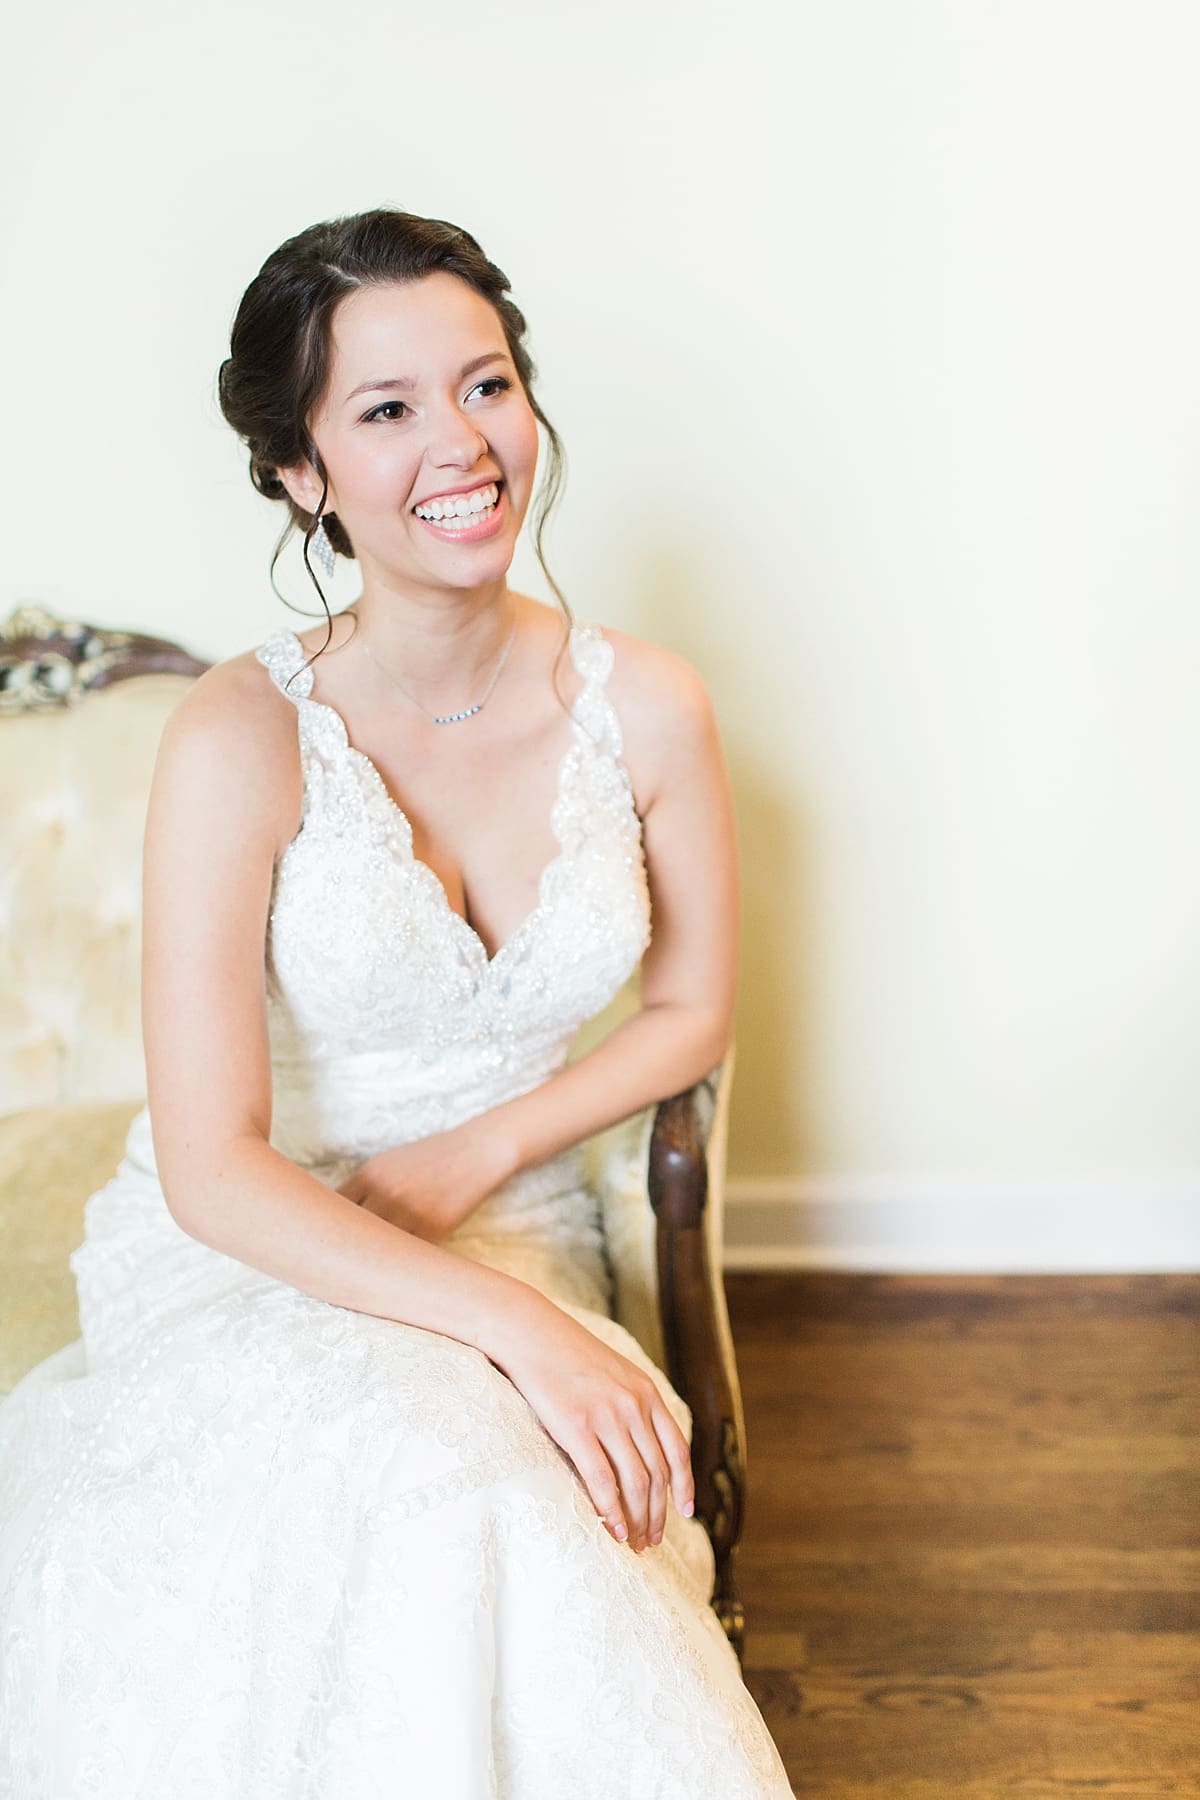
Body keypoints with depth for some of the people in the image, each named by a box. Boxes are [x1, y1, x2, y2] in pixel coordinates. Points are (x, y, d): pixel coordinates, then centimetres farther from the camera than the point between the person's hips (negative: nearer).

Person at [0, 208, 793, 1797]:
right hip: (252, 1250, -2)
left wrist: (475, 1155, -7)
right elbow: (212, 1170, -20)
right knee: (440, 1493, -33)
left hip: (512, 1232, 3)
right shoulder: (244, 739, -18)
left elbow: (693, 1012, 8)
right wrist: (520, 1326, -28)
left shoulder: (645, 707, -7)